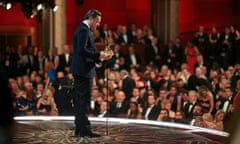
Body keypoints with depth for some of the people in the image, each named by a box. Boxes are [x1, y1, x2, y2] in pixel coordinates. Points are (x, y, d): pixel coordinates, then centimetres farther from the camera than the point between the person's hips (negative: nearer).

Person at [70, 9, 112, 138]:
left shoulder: (83, 29, 19)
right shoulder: (84, 30, -13)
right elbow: (82, 50, -22)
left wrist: (99, 57, 12)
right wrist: (98, 55, -15)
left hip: (79, 70, 11)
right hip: (84, 70, -11)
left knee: (79, 100, 11)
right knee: (85, 99, -9)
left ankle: (79, 129, 15)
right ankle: (85, 129, -9)